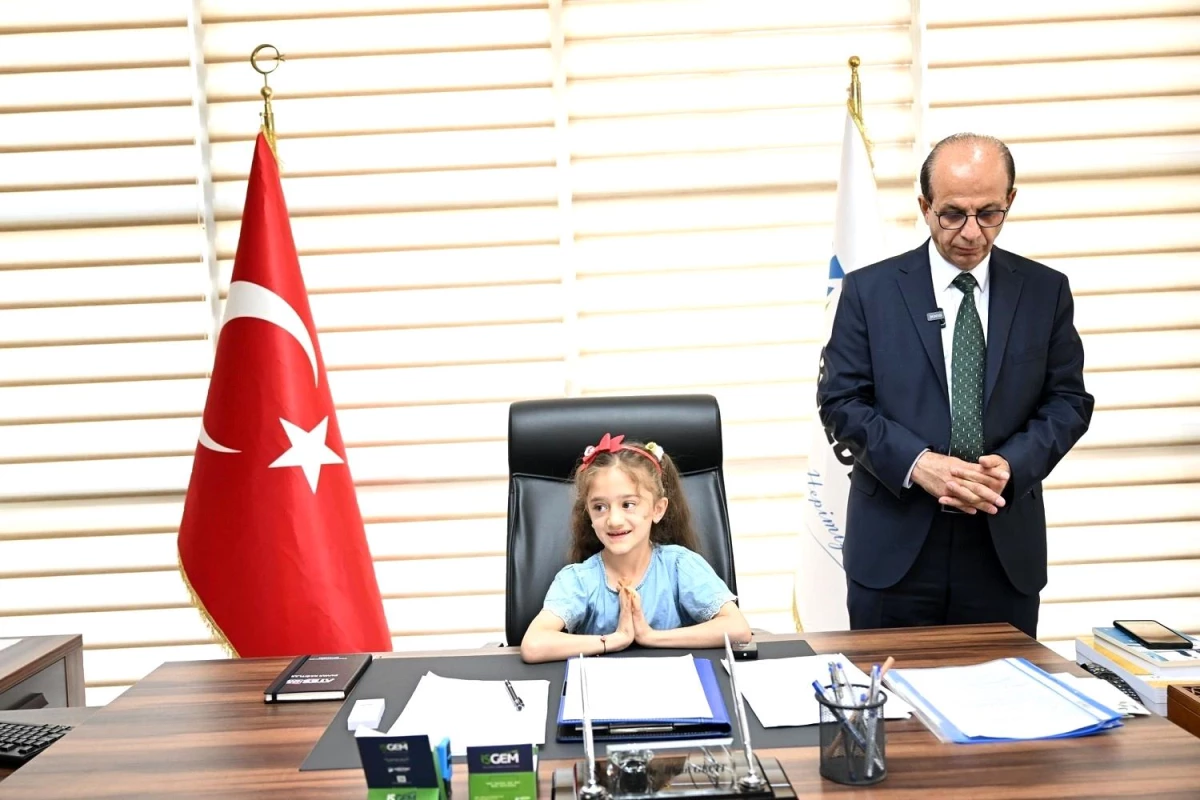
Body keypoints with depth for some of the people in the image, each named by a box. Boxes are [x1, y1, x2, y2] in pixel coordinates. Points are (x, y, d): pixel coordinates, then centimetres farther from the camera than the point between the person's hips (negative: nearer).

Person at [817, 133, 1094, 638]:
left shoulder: (1046, 291, 5)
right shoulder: (869, 290, 0)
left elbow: (1068, 401, 6)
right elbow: (840, 401, -3)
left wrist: (1013, 464, -12)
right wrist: (916, 463, -17)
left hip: (1006, 547, 2)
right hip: (894, 546, -1)